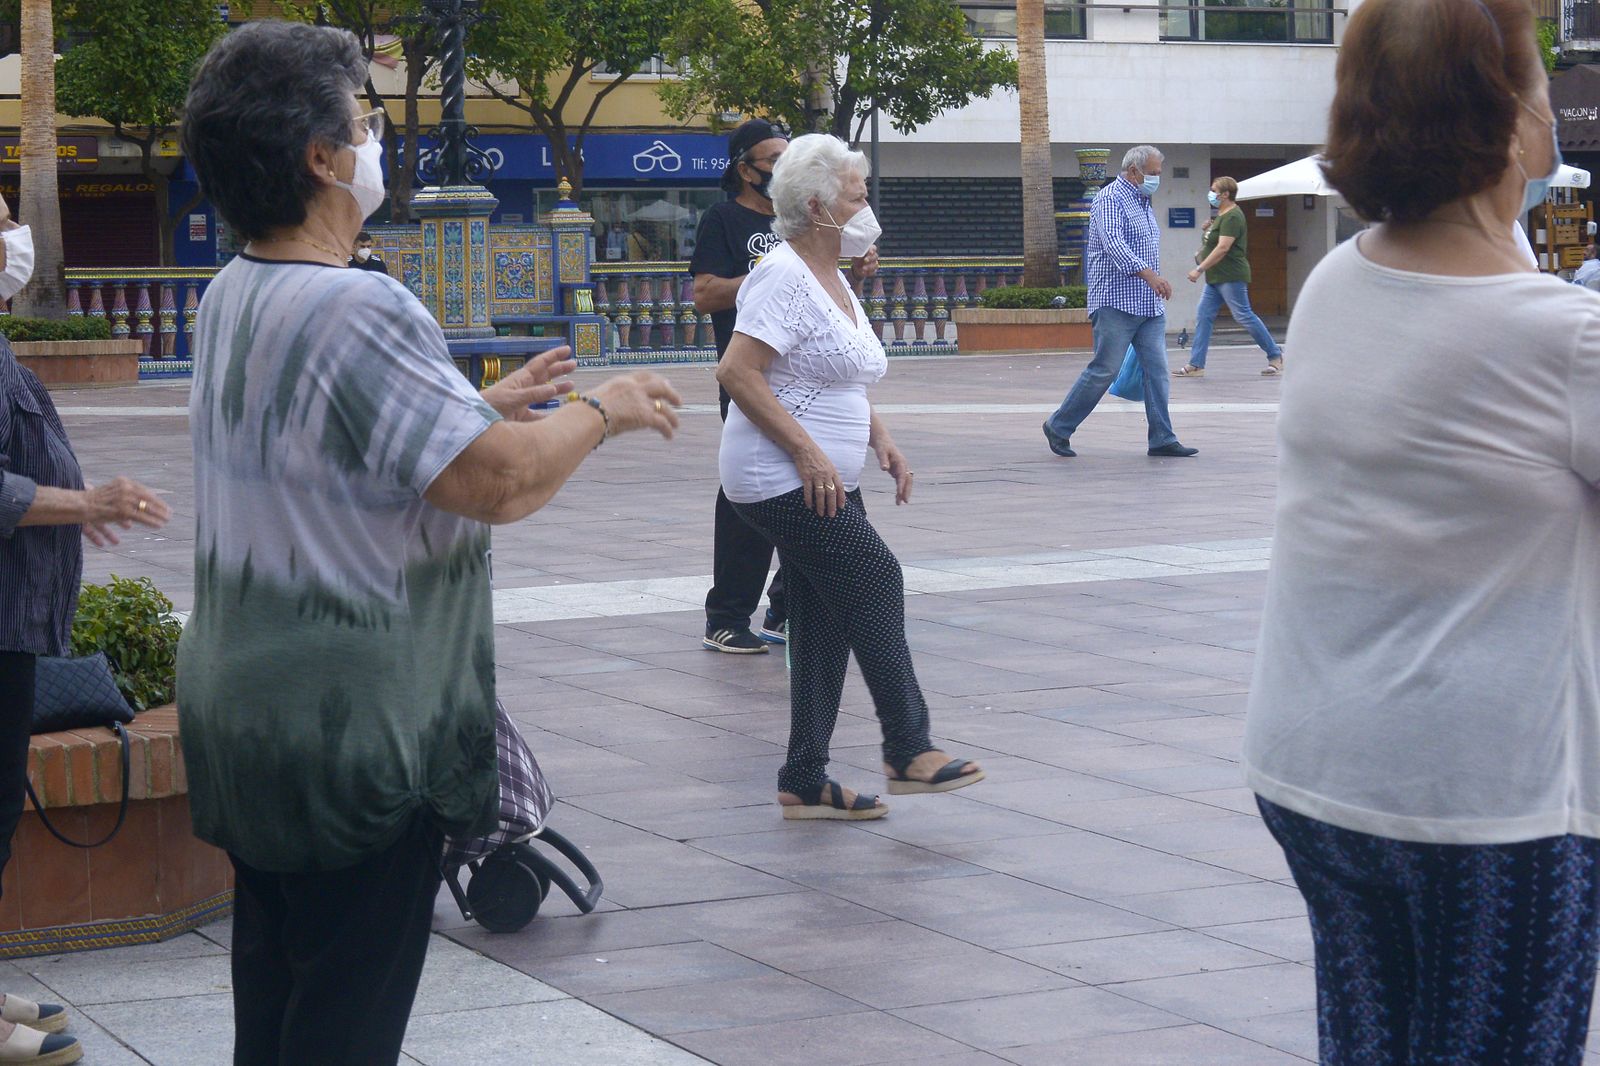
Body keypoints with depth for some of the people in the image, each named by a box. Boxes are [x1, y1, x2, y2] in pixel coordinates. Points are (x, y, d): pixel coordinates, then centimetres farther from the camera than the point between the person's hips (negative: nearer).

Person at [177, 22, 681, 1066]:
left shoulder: (233, 299, 7)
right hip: (354, 735, -9)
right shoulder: (355, 309, -23)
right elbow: (498, 483, -25)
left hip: (246, 713, 9)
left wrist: (484, 405, 19)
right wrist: (603, 410, -8)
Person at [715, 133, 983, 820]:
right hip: (782, 481, -10)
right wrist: (808, 452, -25)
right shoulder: (784, 276, -14)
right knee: (876, 579, -13)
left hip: (826, 482, 10)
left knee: (824, 625, 8)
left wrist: (880, 439, 12)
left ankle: (805, 784, 11)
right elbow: (736, 372, -23)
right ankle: (908, 750, -6)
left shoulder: (832, 280, 18)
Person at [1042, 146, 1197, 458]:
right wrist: (1148, 274, -36)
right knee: (1104, 370, -8)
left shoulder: (1143, 204, 20)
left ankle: (1162, 439, 1)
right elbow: (1113, 244, -25)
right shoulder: (1110, 199, -10)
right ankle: (1059, 427, 4)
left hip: (1149, 305, 9)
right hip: (1117, 303, -9)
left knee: (1157, 369, 1)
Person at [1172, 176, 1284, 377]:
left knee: (1244, 316, -6)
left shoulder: (1232, 217, -16)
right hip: (1216, 278, 11)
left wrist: (1200, 269, -25)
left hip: (1231, 277, -11)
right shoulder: (1222, 215, 17)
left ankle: (1275, 356, 5)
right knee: (1203, 317, 4)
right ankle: (1195, 364, 2)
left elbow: (1223, 248, -24)